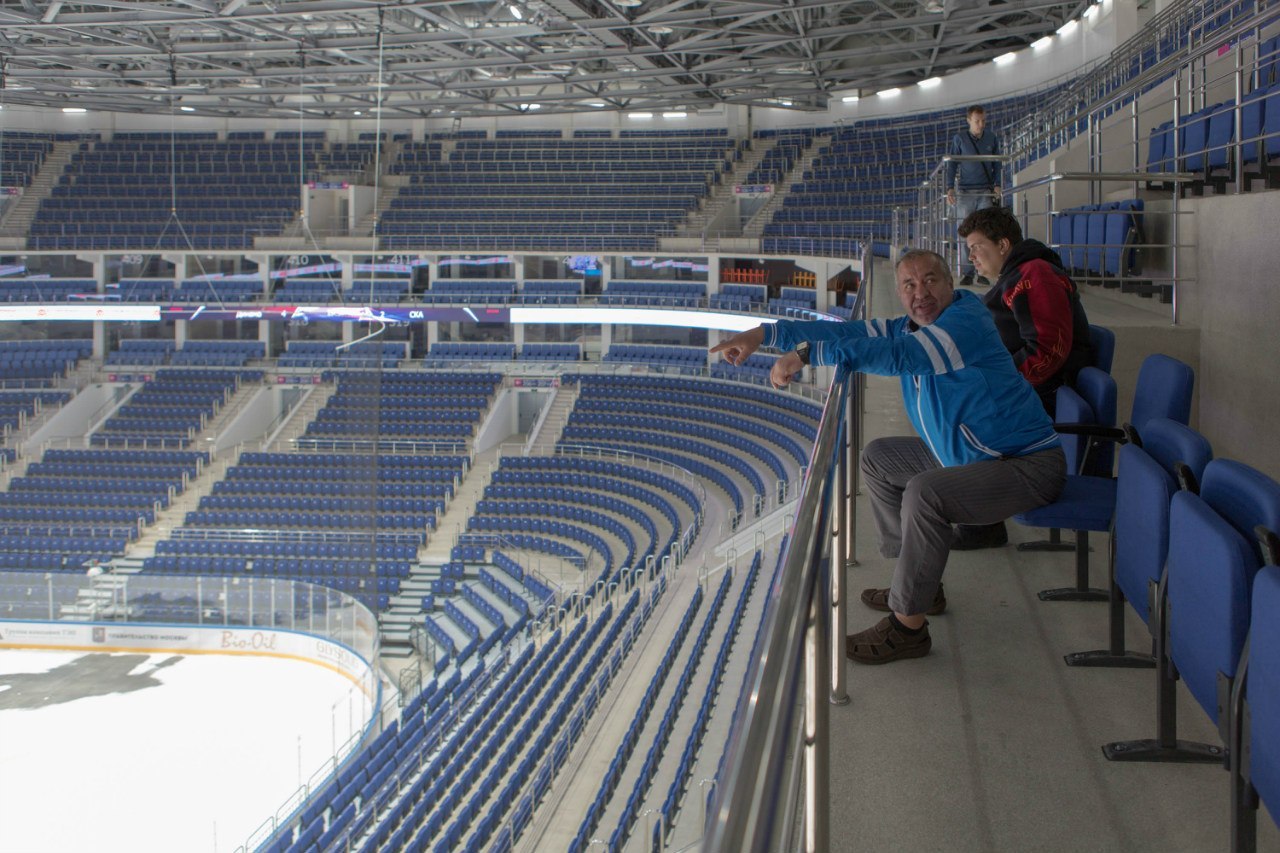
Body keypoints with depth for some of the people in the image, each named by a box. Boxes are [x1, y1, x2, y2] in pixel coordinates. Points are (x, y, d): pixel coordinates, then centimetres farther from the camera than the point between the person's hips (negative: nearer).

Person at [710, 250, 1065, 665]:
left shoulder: (967, 323, -23)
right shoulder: (911, 328, 5)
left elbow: (897, 355, -35)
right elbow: (846, 332, 1)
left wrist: (807, 353, -34)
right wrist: (764, 333, -9)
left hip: (1029, 465, -10)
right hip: (969, 457, 10)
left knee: (924, 493, -33)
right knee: (878, 458, 17)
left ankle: (908, 624, -19)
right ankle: (920, 584, 20)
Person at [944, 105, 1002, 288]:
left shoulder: (992, 138, 8)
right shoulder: (959, 139, 3)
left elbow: (997, 165, 13)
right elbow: (952, 165, 5)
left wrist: (997, 185, 1)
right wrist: (950, 189, -5)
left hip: (986, 192, 1)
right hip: (965, 192, -1)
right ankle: (967, 273, 1)